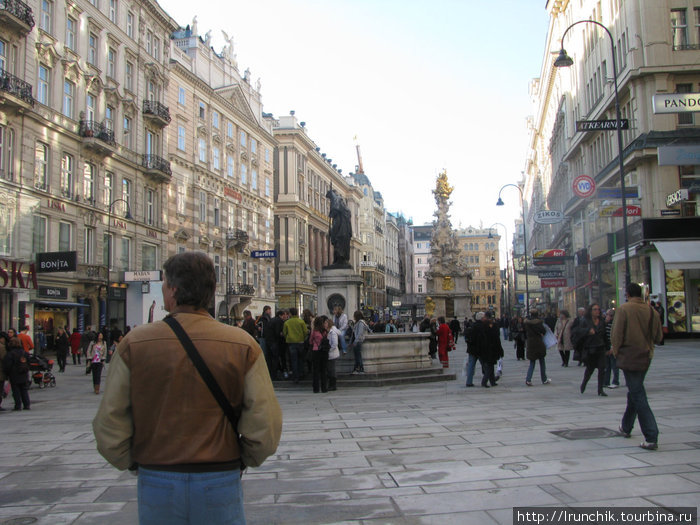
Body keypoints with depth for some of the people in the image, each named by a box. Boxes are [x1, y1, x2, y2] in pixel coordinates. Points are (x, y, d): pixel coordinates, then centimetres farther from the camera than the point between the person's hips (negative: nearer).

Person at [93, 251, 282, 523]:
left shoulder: (134, 343, -7)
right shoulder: (243, 345, -8)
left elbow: (108, 428, -5)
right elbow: (266, 428, -10)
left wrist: (133, 463, 11)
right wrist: (241, 460, 8)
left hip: (155, 483, 1)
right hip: (221, 481, 0)